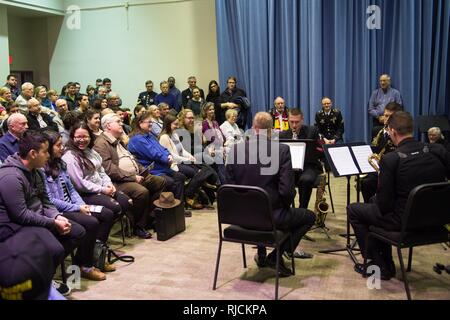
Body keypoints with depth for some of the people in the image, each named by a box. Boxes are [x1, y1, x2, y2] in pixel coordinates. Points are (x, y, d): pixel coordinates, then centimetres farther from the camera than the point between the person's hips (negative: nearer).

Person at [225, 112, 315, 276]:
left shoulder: (235, 149, -5)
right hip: (272, 216, -4)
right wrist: (285, 205, 4)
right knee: (310, 216, 21)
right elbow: (287, 190, -18)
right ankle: (275, 256, 10)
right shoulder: (281, 149, -14)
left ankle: (261, 255, 35)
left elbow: (230, 184, 1)